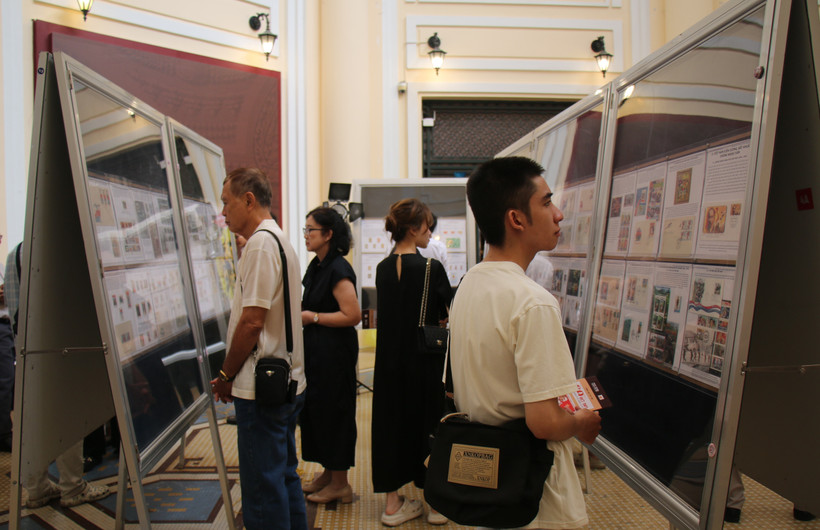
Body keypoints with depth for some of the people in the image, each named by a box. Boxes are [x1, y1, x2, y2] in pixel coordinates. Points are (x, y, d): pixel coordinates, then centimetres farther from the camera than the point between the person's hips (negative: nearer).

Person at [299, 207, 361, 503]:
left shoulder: (338, 270, -19)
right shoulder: (317, 265, 11)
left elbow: (352, 315, -25)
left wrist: (312, 317, -18)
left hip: (334, 351, -10)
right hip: (315, 350, 10)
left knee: (332, 411, 1)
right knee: (314, 409, 16)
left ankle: (340, 484, 17)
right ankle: (328, 472, 33)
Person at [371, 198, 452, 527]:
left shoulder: (382, 269, 1)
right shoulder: (431, 268, -15)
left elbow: (382, 317, 9)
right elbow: (449, 315, -6)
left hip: (389, 360, 5)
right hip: (424, 361, -4)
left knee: (391, 422, 12)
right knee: (428, 422, 10)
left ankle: (393, 503, 22)